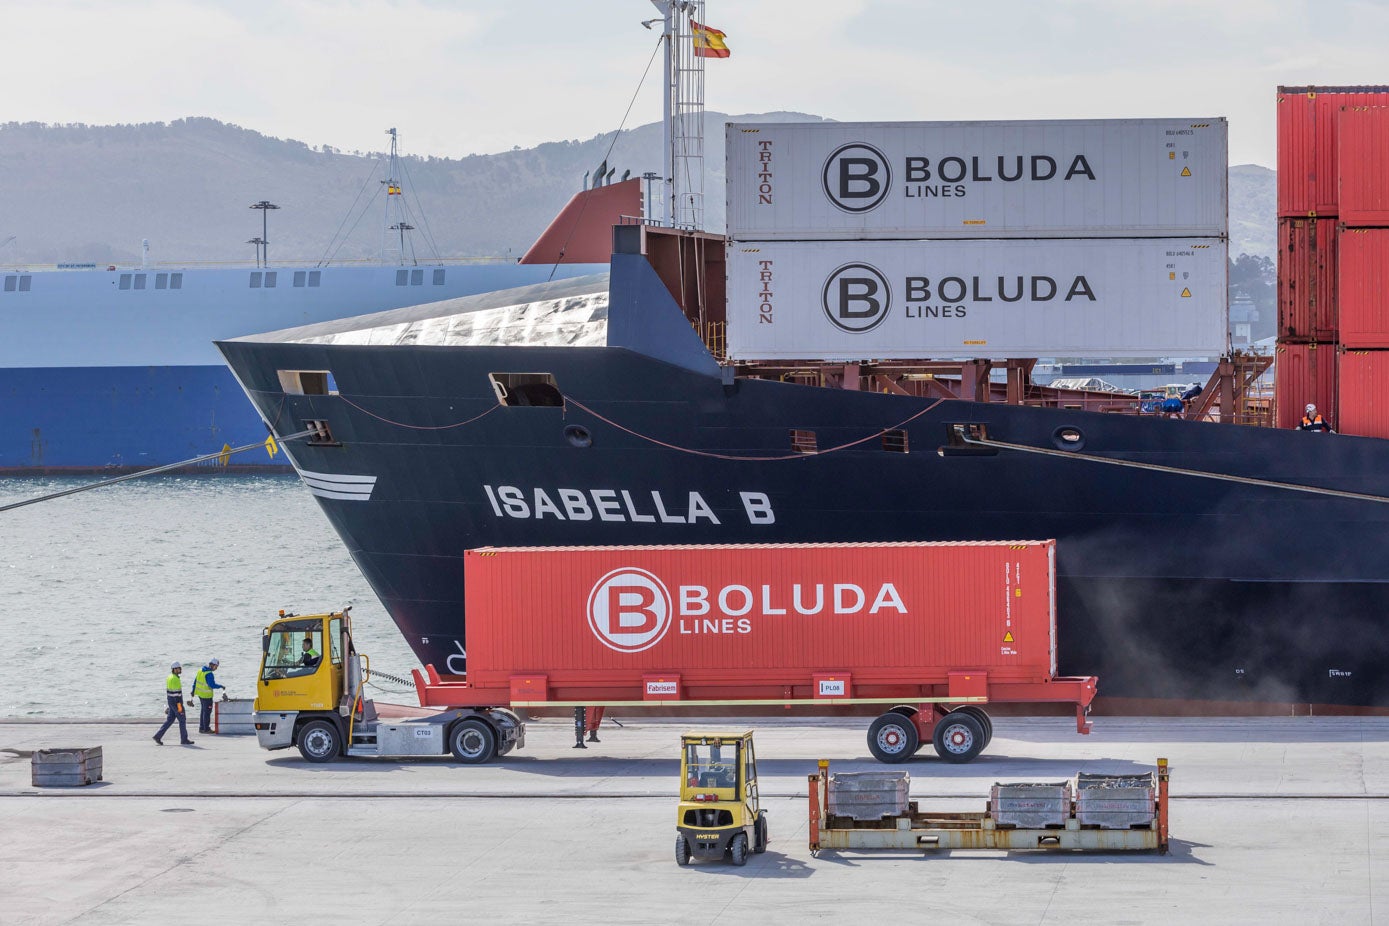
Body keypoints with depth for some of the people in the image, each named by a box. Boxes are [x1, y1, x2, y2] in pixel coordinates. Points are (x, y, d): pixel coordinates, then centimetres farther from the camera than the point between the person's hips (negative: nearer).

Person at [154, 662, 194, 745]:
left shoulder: (169, 677, 11)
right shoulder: (175, 679, -20)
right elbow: (176, 692, -23)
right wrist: (179, 705, -22)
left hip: (171, 701, 9)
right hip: (176, 702, -9)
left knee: (170, 720, 12)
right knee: (182, 720, 2)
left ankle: (158, 736, 6)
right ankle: (184, 739, 10)